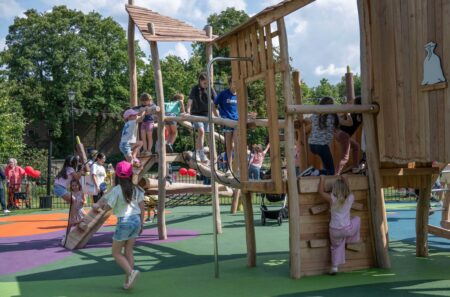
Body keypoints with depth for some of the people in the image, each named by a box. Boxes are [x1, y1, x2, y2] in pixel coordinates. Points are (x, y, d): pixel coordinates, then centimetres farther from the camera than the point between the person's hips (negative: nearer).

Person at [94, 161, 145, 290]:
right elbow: (142, 206, 6)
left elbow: (107, 207, -11)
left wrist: (103, 205, 12)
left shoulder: (116, 190, -12)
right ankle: (128, 282, 11)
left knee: (116, 252, 7)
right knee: (128, 251, 13)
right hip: (136, 220, 6)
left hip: (124, 222, -6)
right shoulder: (136, 189, 3)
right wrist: (141, 223, 15)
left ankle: (131, 272, -15)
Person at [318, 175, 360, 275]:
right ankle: (351, 240, 31)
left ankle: (334, 267, 15)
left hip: (335, 230, 0)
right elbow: (349, 192, 20)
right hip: (348, 229, 0)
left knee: (336, 246, 21)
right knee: (357, 219, 28)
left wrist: (322, 179, 8)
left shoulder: (332, 199, -10)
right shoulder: (350, 198, -4)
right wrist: (345, 182, 26)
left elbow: (321, 192, -1)